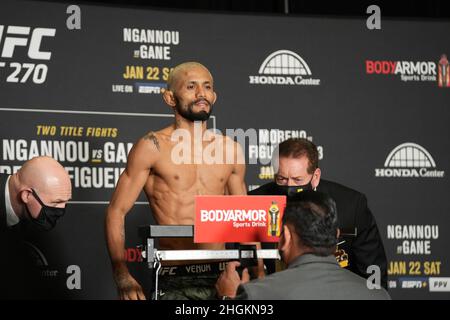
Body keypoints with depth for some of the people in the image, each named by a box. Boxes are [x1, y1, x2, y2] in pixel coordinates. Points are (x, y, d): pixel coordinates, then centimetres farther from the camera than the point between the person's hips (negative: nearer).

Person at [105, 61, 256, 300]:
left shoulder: (230, 150, 11)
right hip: (174, 280, -4)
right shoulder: (153, 146, 0)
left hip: (220, 277, 4)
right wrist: (122, 277, -11)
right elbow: (116, 211, -1)